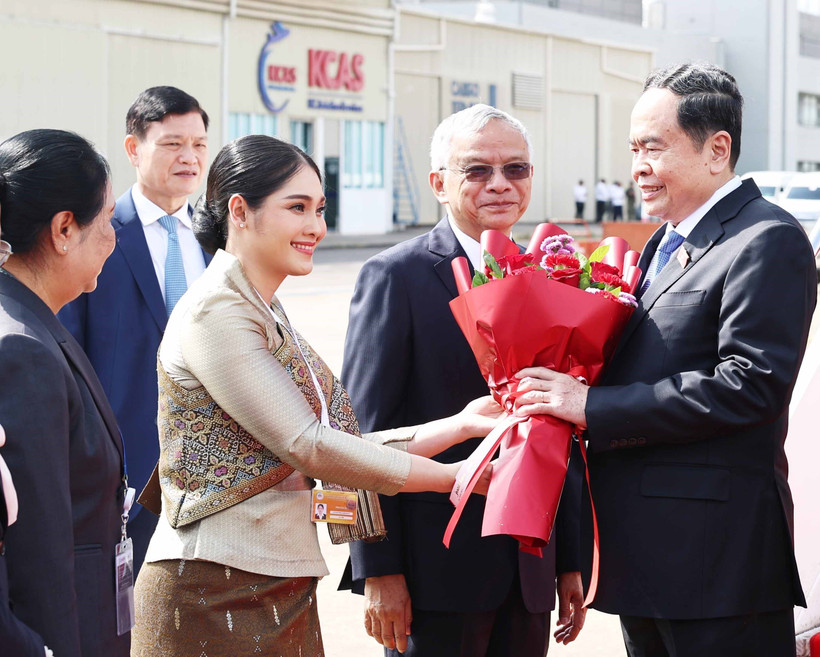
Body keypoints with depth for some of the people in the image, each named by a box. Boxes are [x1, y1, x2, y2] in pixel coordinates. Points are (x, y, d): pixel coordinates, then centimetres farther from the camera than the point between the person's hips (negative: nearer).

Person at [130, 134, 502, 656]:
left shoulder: (267, 315, 14)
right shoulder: (216, 313, -13)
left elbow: (340, 447, 8)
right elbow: (306, 446, -17)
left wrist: (464, 423, 2)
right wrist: (454, 477, -11)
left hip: (280, 586, 8)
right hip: (219, 592, -8)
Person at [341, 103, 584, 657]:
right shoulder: (396, 277, -6)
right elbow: (365, 432, -10)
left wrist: (570, 562, 12)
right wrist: (379, 571, -14)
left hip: (530, 569, 5)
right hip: (437, 567, -5)